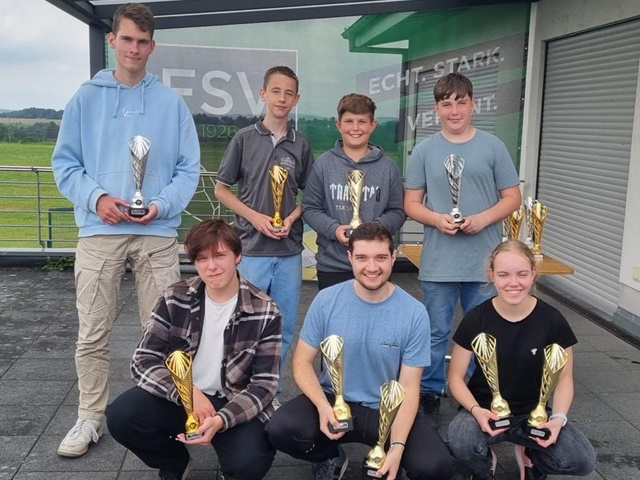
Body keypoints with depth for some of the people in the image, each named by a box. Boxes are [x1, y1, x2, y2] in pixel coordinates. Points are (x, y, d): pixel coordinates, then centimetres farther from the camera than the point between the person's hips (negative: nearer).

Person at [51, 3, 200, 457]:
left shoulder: (172, 103, 6)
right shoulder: (86, 99, 7)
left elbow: (189, 168, 4)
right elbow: (65, 163, 6)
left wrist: (162, 205, -13)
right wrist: (96, 197, -12)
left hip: (158, 232, 0)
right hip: (99, 231, 1)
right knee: (93, 333, 4)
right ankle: (90, 419, 17)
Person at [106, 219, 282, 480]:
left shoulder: (265, 312, -11)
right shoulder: (175, 298, -6)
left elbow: (264, 384, -11)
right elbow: (144, 360, -8)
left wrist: (221, 420, -30)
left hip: (235, 405, -2)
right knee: (120, 416, -23)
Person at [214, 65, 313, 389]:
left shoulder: (301, 145, 7)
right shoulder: (244, 139, 0)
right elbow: (221, 189, 3)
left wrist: (292, 218, -6)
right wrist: (255, 217, -10)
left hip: (289, 250, 3)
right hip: (251, 249, -3)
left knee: (284, 328, 9)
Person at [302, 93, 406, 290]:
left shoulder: (388, 167, 2)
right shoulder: (323, 164, 0)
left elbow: (397, 212, 4)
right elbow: (310, 208, 2)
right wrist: (333, 229, -15)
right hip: (332, 265, 0)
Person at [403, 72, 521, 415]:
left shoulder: (492, 146, 2)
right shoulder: (424, 151, 4)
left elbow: (512, 198, 4)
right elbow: (411, 204, 5)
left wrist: (483, 219, -14)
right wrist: (437, 219, -15)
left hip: (485, 261, 0)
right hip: (438, 262, 0)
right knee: (436, 332, 10)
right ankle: (430, 391, 26)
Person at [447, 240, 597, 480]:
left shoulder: (552, 320, -10)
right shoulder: (476, 319, -12)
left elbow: (564, 376, 0)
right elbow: (456, 376, -5)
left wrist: (559, 417, -18)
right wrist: (475, 410, -24)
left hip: (533, 413, 1)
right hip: (486, 410, -1)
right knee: (461, 443, -34)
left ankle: (531, 455, 11)